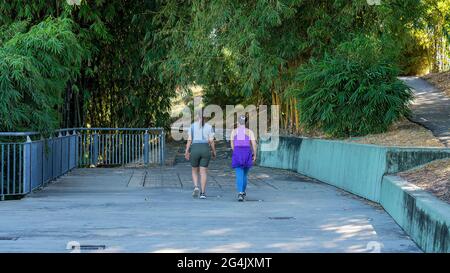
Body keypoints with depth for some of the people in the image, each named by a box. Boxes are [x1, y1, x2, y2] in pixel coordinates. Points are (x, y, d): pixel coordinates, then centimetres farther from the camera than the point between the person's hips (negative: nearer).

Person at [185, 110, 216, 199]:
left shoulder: (192, 126, 1)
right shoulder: (209, 127, 2)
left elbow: (189, 140, -3)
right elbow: (211, 141, -3)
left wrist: (187, 151, 0)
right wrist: (214, 152, 7)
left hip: (195, 149, 0)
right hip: (205, 150, 0)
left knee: (194, 171, 15)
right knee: (203, 172, 5)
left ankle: (196, 187, -8)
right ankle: (203, 192, -1)